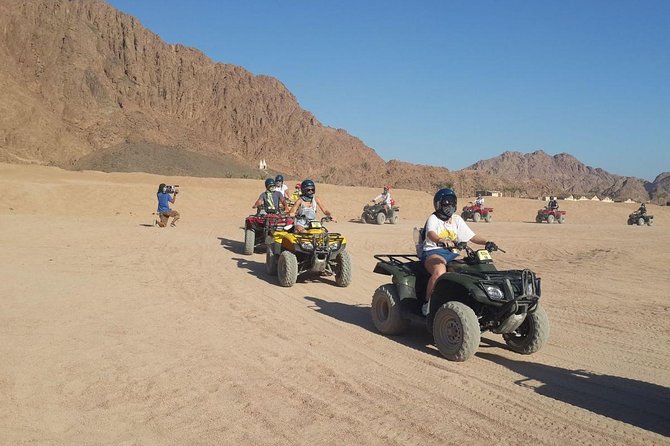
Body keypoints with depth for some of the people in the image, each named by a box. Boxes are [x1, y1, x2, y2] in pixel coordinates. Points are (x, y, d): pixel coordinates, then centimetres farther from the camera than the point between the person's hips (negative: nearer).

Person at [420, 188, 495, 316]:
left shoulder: (457, 219, 18)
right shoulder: (433, 219, -1)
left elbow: (471, 236, 15)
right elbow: (430, 234, -24)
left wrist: (486, 242, -3)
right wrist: (441, 241, -46)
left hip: (452, 253, 6)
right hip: (433, 252, -6)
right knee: (440, 272, -37)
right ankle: (427, 303, -22)